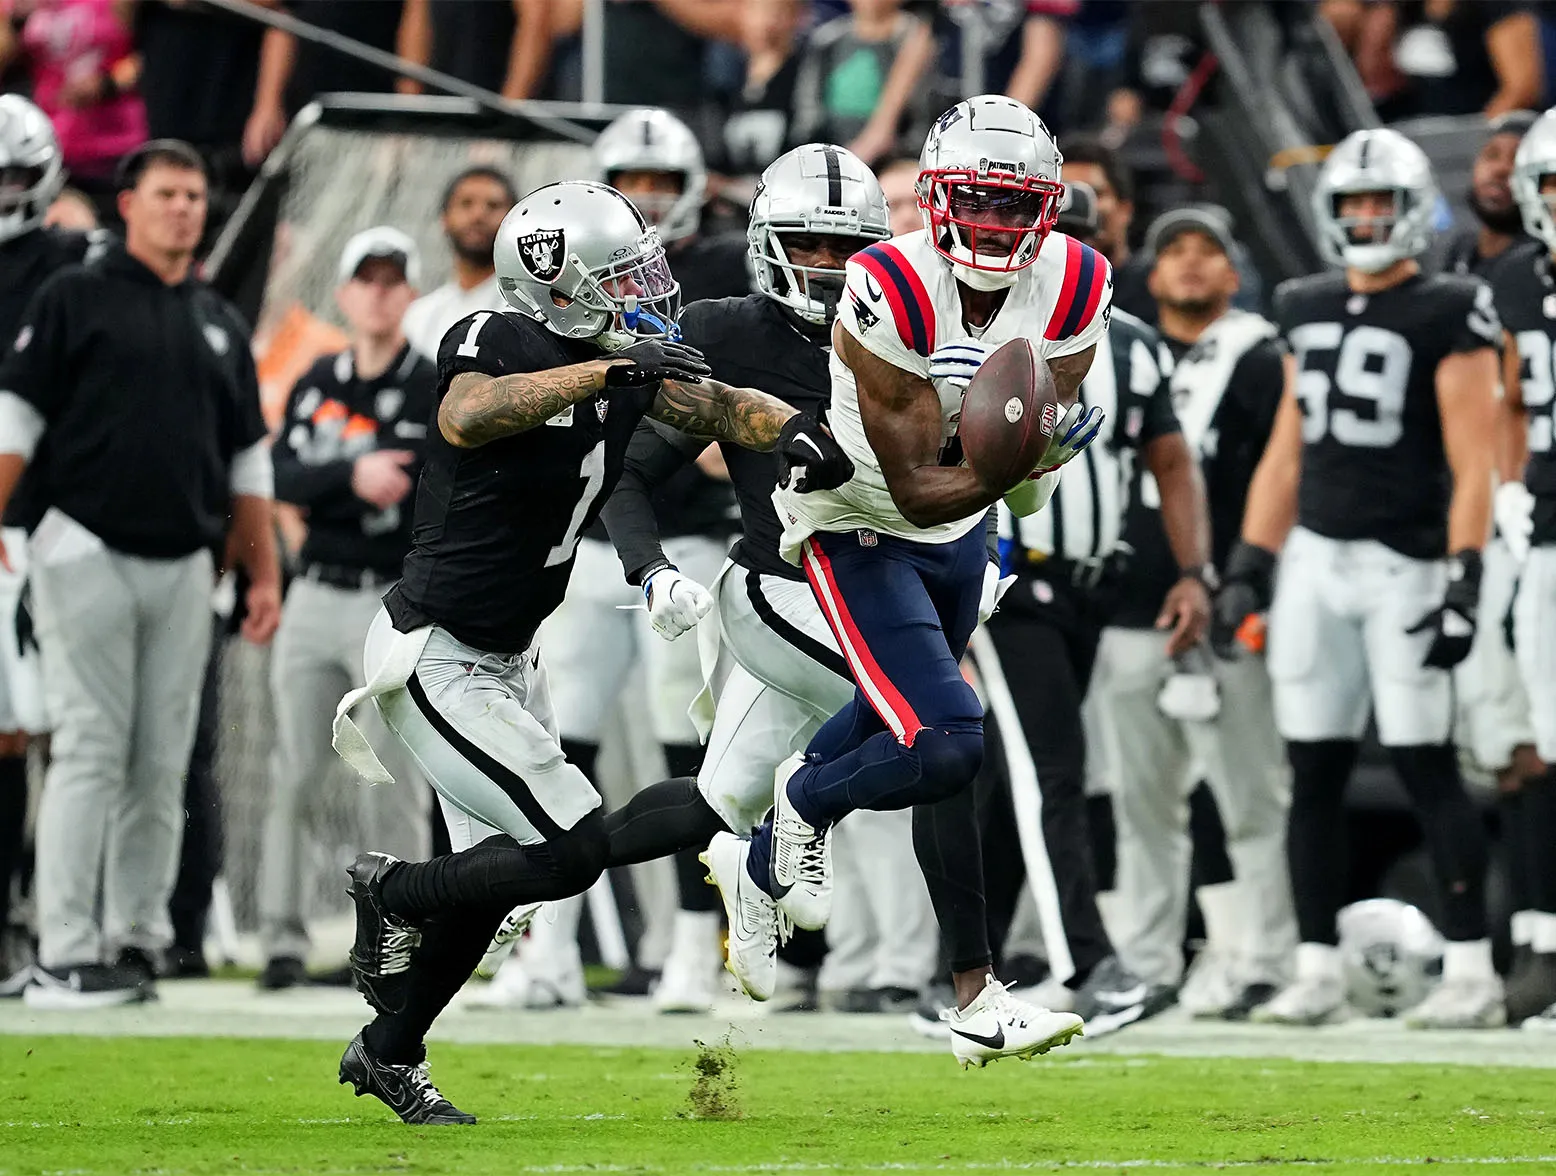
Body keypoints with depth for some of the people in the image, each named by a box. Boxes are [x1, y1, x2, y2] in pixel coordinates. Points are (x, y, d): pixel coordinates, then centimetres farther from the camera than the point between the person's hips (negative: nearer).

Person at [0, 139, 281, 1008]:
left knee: (162, 765, 3)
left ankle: (137, 939, 8)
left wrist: (265, 574, 15)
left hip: (185, 568, 5)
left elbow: (248, 462, 21)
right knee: (92, 752, -9)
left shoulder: (220, 326, 18)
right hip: (90, 554, -5)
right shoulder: (77, 298, 3)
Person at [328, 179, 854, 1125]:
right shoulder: (496, 344, -21)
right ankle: (393, 892, 8)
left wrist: (791, 427, -26)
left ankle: (389, 1055, 35)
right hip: (435, 661, -9)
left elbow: (717, 406, -4)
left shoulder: (633, 363, 1)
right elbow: (468, 416, -41)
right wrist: (605, 372, -46)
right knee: (574, 850, -15)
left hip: (508, 658, 9)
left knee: (491, 880, 17)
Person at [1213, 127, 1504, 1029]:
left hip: (1404, 560, -6)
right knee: (1314, 775, 4)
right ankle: (1317, 972, 9)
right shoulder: (1310, 312, 14)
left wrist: (1463, 582, -16)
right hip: (1315, 558, 6)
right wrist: (1249, 567, 14)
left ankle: (1472, 972, -3)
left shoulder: (1448, 318, -6)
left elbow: (1473, 464, -9)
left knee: (1427, 768, -7)